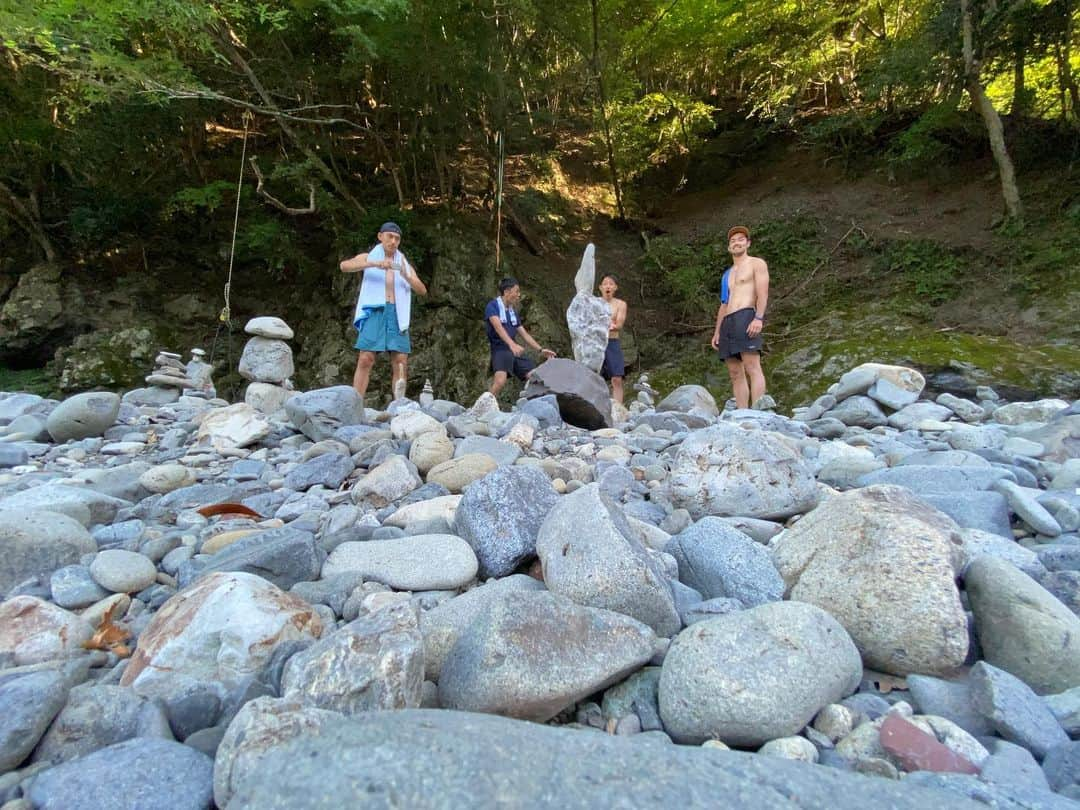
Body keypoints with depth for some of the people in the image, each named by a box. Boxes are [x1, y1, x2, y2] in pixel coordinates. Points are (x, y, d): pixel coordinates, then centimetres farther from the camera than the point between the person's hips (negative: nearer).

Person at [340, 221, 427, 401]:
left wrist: (406, 276, -10)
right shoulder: (368, 257, 14)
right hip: (374, 311, -3)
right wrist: (374, 264, -19)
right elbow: (344, 266, -7)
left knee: (400, 363, -7)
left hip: (397, 314, 3)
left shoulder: (404, 264, 21)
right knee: (365, 360, -13)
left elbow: (422, 291, 9)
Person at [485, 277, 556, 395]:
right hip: (500, 350, -7)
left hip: (515, 351, 7)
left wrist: (541, 349, 12)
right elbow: (498, 327, -22)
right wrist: (512, 344, -38)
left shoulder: (513, 311, 17)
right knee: (500, 381, -30)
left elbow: (524, 334, 20)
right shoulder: (492, 306, -5)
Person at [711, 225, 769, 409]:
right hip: (727, 322, 7)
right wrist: (717, 332, 18)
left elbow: (763, 293, -4)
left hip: (746, 317, -7)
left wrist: (758, 318, -20)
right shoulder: (727, 273, 30)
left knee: (752, 367, -19)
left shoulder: (757, 264, 11)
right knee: (735, 373, -2)